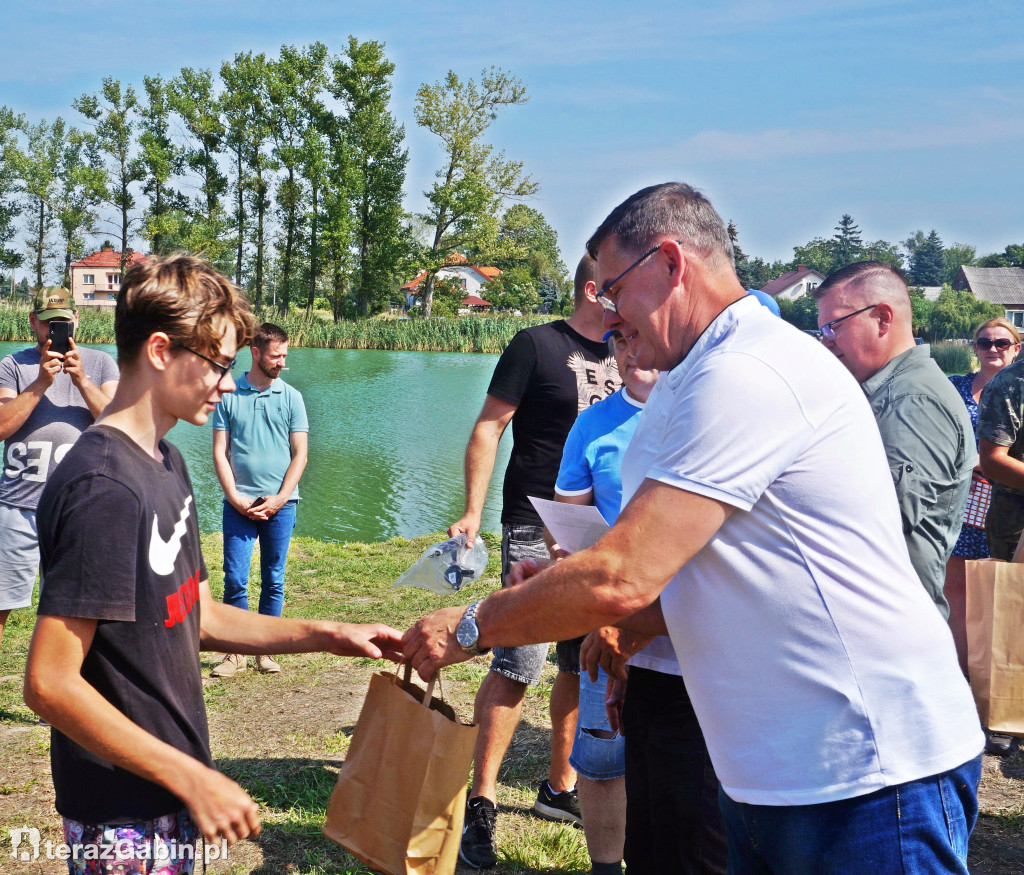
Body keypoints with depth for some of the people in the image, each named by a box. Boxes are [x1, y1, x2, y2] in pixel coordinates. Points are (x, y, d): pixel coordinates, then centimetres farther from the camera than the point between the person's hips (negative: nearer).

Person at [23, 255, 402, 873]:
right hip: (124, 818, -9)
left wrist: (328, 635, 4)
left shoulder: (165, 463, 7)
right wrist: (193, 778, -22)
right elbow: (50, 684, -25)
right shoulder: (103, 487, -23)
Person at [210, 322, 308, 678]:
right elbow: (220, 453, 3)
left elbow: (300, 454, 5)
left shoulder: (290, 397, 6)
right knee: (235, 579, -4)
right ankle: (237, 652, 7)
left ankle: (266, 651, 14)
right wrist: (235, 498, -7)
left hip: (280, 504, 1)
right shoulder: (228, 395, 4)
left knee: (273, 581, 6)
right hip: (239, 503, -1)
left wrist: (280, 498, -5)